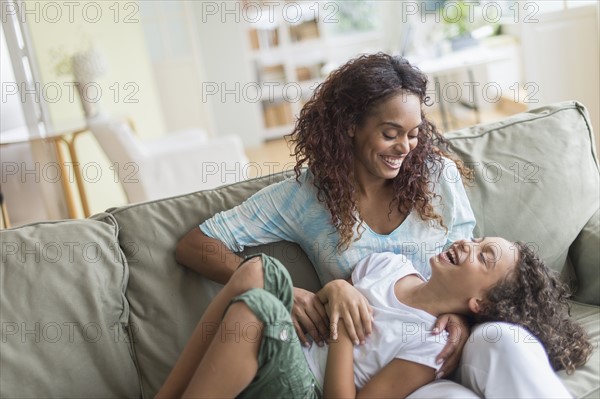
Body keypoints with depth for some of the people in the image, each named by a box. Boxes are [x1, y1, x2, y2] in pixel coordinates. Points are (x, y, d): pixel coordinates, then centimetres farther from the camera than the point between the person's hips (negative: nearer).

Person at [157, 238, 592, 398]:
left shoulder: (431, 346, -14)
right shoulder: (389, 263, 5)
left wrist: (343, 322, -19)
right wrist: (329, 296, -8)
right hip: (279, 354, 7)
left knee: (257, 306, -34)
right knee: (263, 269, -22)